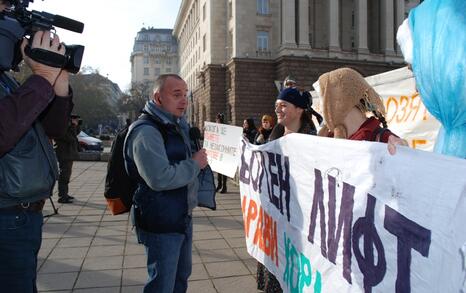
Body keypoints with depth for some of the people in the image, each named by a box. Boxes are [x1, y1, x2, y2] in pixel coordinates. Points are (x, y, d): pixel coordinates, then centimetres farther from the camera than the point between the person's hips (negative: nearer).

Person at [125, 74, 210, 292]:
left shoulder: (178, 127, 11)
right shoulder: (146, 132, -21)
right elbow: (160, 178, -32)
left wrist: (200, 158, 8)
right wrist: (195, 164, -19)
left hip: (182, 217, 9)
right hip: (160, 223, -9)